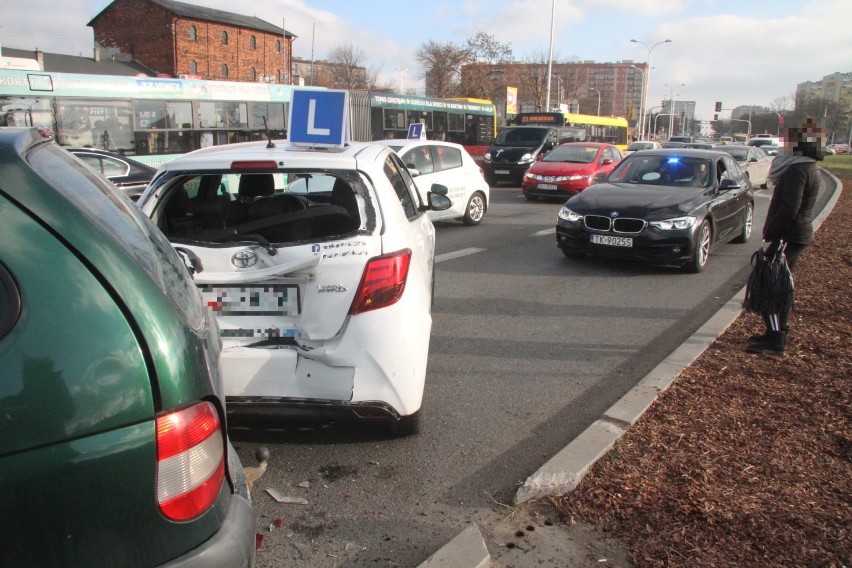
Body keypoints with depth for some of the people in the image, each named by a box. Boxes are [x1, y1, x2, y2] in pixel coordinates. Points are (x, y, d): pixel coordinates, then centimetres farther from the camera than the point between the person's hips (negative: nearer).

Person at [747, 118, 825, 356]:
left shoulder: (797, 170, -18)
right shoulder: (808, 168, 15)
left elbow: (789, 207, -26)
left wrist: (770, 233, -19)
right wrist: (773, 231, 16)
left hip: (788, 237, -10)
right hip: (797, 235, 10)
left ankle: (775, 340, -10)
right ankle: (778, 332, 25)